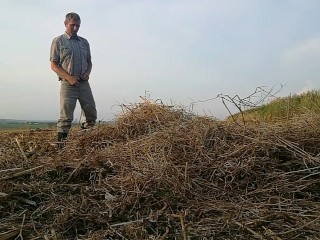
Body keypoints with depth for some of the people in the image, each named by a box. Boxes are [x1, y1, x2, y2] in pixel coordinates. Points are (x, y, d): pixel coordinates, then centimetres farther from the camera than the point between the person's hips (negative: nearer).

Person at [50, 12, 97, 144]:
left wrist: (88, 73, 1)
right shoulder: (58, 41, 3)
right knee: (65, 117, -7)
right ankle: (61, 141, 1)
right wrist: (69, 77, -14)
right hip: (68, 84, -5)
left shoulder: (84, 42, 17)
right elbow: (54, 65, -2)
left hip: (84, 83, 5)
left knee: (91, 115, 5)